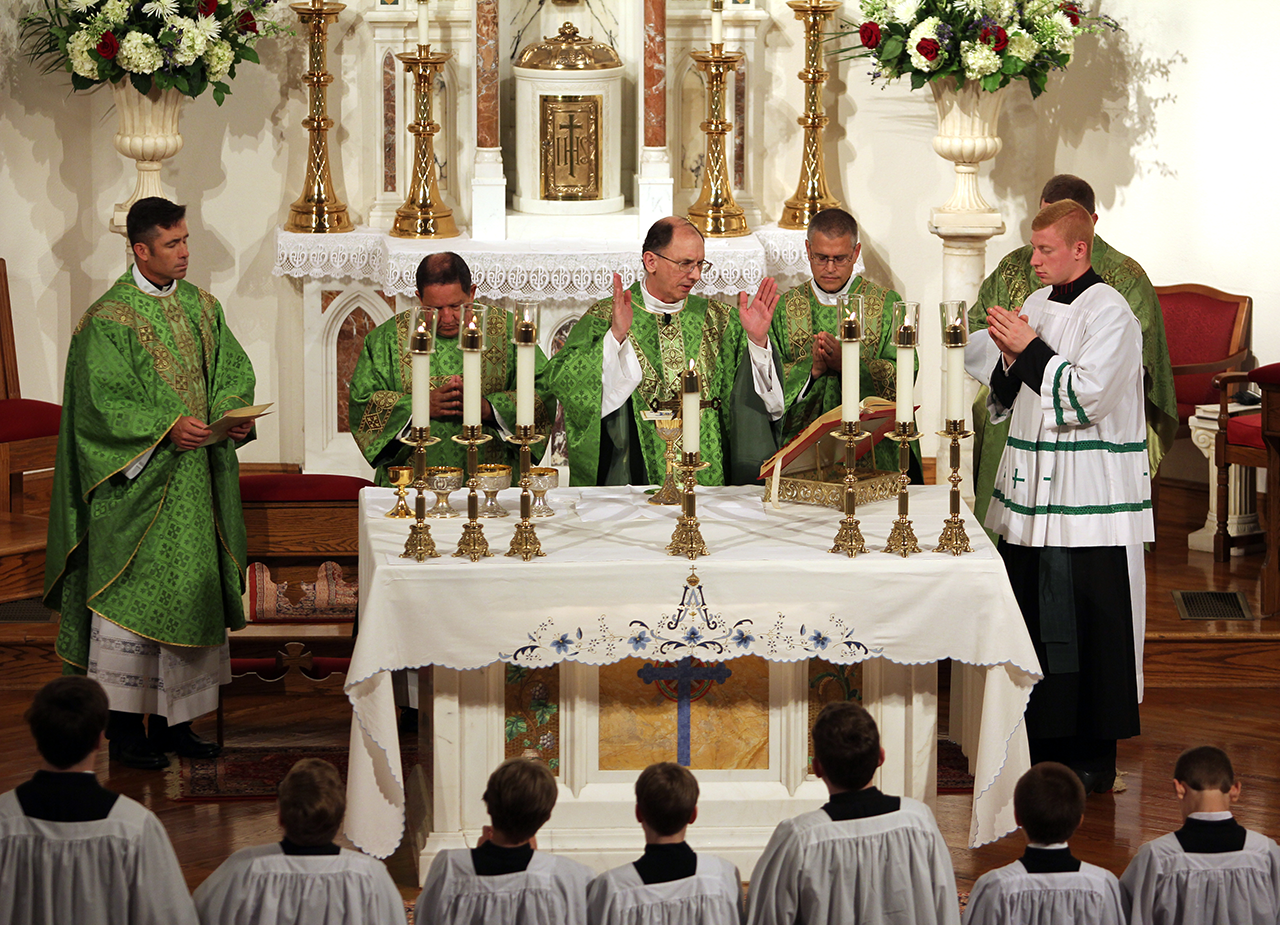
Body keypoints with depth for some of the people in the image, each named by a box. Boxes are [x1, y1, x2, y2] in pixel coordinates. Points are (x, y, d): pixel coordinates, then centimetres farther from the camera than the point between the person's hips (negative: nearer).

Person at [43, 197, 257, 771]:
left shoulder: (201, 307, 11)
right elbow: (103, 401, -15)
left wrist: (236, 413, -10)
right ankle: (124, 730, 3)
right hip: (136, 484, -7)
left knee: (188, 593, 8)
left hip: (195, 481, 7)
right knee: (131, 597, -4)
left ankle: (172, 722, 17)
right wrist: (167, 427, -25)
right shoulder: (109, 319, -10)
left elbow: (231, 373, 11)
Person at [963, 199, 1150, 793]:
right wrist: (1010, 362, -4)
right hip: (1032, 489, 7)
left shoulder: (1109, 314, -11)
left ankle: (1092, 758, 5)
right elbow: (1009, 398, 16)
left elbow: (1087, 394, -20)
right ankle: (1042, 743, 18)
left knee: (1086, 626, -3)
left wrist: (1030, 351, -14)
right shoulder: (1037, 305, 13)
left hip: (1088, 495, -7)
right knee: (1035, 620, 9)